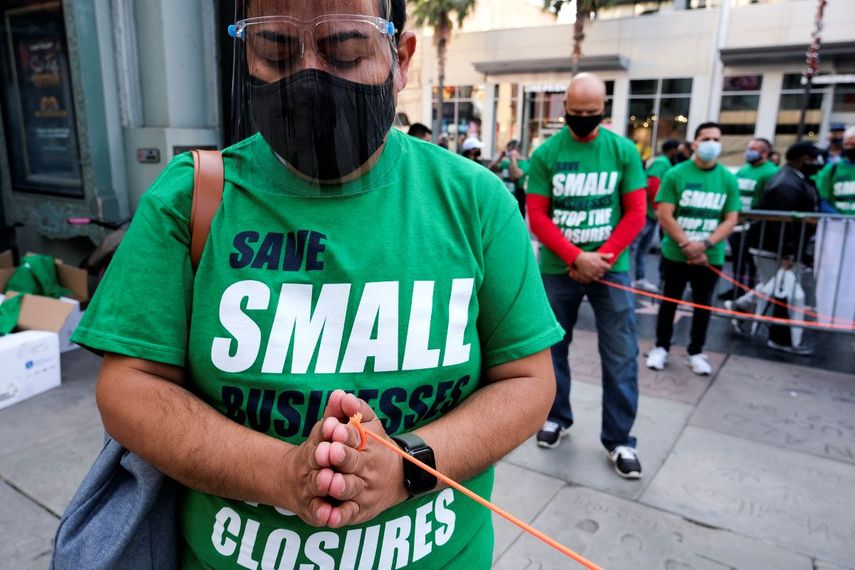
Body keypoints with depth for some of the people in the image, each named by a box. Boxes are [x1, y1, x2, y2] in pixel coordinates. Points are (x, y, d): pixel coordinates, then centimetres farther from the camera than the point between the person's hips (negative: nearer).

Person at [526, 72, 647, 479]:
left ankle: (618, 438, 16)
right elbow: (537, 216, -7)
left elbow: (636, 213, 0)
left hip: (612, 267, 0)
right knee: (553, 347, 12)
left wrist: (601, 258, -12)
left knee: (621, 357, 2)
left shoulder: (624, 151, 0)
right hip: (557, 268, 0)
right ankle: (557, 416, 33)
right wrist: (576, 258, -17)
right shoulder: (545, 154, -3)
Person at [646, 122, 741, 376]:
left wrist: (705, 244, -16)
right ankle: (661, 348, 25)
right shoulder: (675, 174, -7)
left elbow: (731, 219, -1)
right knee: (669, 301, 10)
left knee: (703, 304, 13)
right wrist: (687, 245, -17)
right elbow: (664, 215, -11)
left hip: (711, 257, 2)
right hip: (675, 254, -2)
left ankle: (696, 352, 27)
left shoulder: (728, 179, 0)